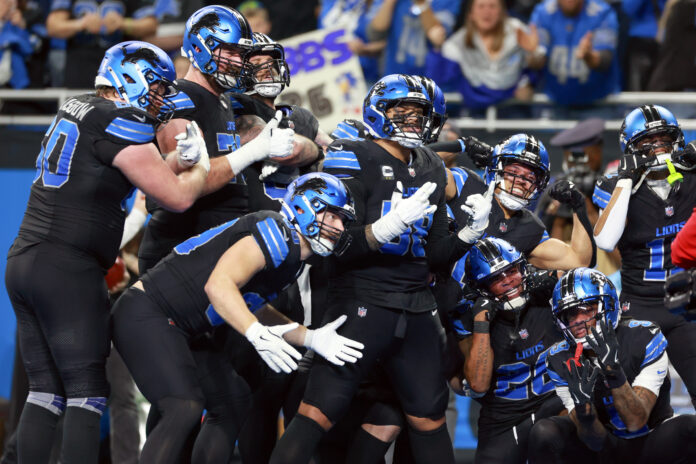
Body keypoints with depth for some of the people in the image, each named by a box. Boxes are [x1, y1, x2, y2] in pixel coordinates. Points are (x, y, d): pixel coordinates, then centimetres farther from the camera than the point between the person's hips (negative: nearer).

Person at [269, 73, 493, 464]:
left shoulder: (431, 171, 14)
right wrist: (394, 223, -28)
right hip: (362, 305, -7)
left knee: (430, 418, 12)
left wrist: (471, 233, -1)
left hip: (416, 310, 7)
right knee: (318, 413, -13)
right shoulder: (354, 161, -8)